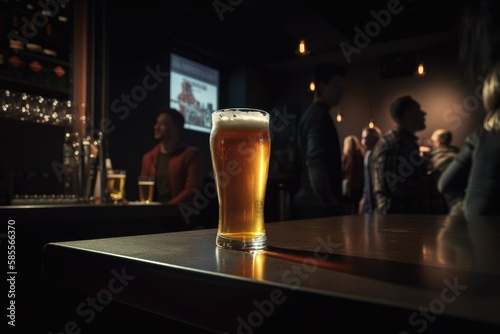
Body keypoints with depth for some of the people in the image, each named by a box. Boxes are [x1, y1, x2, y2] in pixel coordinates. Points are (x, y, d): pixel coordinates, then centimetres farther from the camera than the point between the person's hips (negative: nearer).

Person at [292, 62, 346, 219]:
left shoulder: (310, 113, 17)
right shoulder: (320, 116, -13)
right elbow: (315, 164, -25)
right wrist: (329, 202, -17)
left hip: (306, 200, 10)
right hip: (319, 204, -10)